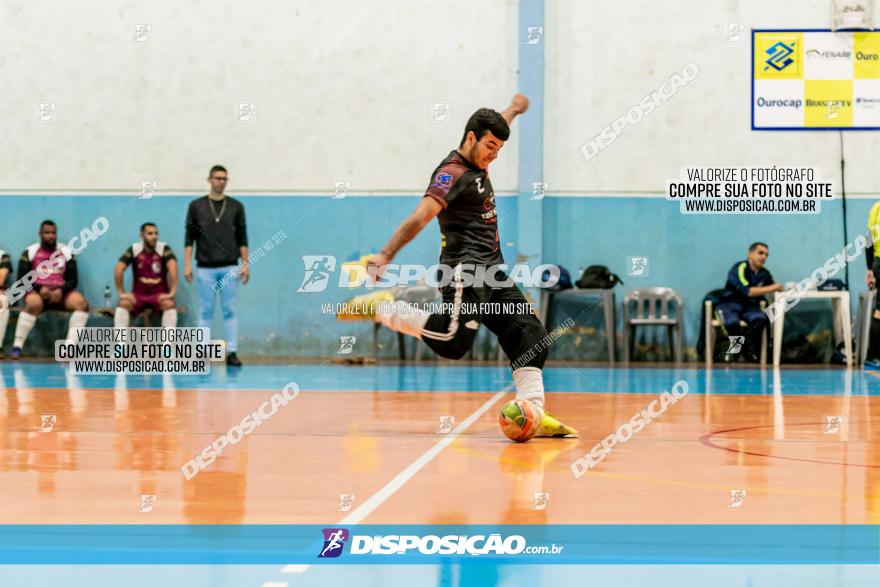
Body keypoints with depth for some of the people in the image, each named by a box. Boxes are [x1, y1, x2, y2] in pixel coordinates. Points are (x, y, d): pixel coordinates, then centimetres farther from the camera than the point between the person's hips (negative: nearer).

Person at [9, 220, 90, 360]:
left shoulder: (66, 252, 11)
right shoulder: (29, 253, 5)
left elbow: (73, 280, 9)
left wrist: (61, 290, -12)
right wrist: (40, 288, -15)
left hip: (60, 292, 3)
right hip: (37, 291, -3)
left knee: (81, 303, -27)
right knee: (34, 304, -38)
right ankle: (17, 346, -31)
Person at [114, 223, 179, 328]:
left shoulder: (164, 249, -10)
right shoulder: (133, 250, -6)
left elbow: (173, 268, -24)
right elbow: (118, 270, -13)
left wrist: (172, 292, -33)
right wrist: (121, 293, -16)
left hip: (160, 293, -1)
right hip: (138, 293, 1)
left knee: (169, 304, -32)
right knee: (123, 303, -26)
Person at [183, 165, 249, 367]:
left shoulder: (236, 206, 5)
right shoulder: (196, 206, 2)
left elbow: (242, 238, 6)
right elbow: (189, 238, 1)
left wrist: (245, 265, 0)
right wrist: (187, 265, -6)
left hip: (230, 268, 1)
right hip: (205, 268, -1)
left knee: (230, 310, 1)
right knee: (205, 311, 3)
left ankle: (232, 352, 4)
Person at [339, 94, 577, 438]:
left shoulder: (478, 166, 16)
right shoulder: (452, 173, -11)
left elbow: (492, 131, 41)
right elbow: (420, 218, -24)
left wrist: (513, 110, 59)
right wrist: (386, 255, -34)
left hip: (492, 272, 10)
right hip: (465, 270, -10)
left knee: (530, 336, 2)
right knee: (452, 340, -25)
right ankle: (381, 309, -7)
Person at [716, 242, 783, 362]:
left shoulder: (764, 273, 8)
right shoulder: (740, 268, -12)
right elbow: (748, 291, -22)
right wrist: (772, 288, -19)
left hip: (749, 307, 5)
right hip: (729, 304, -5)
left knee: (762, 319, -30)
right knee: (732, 322, -38)